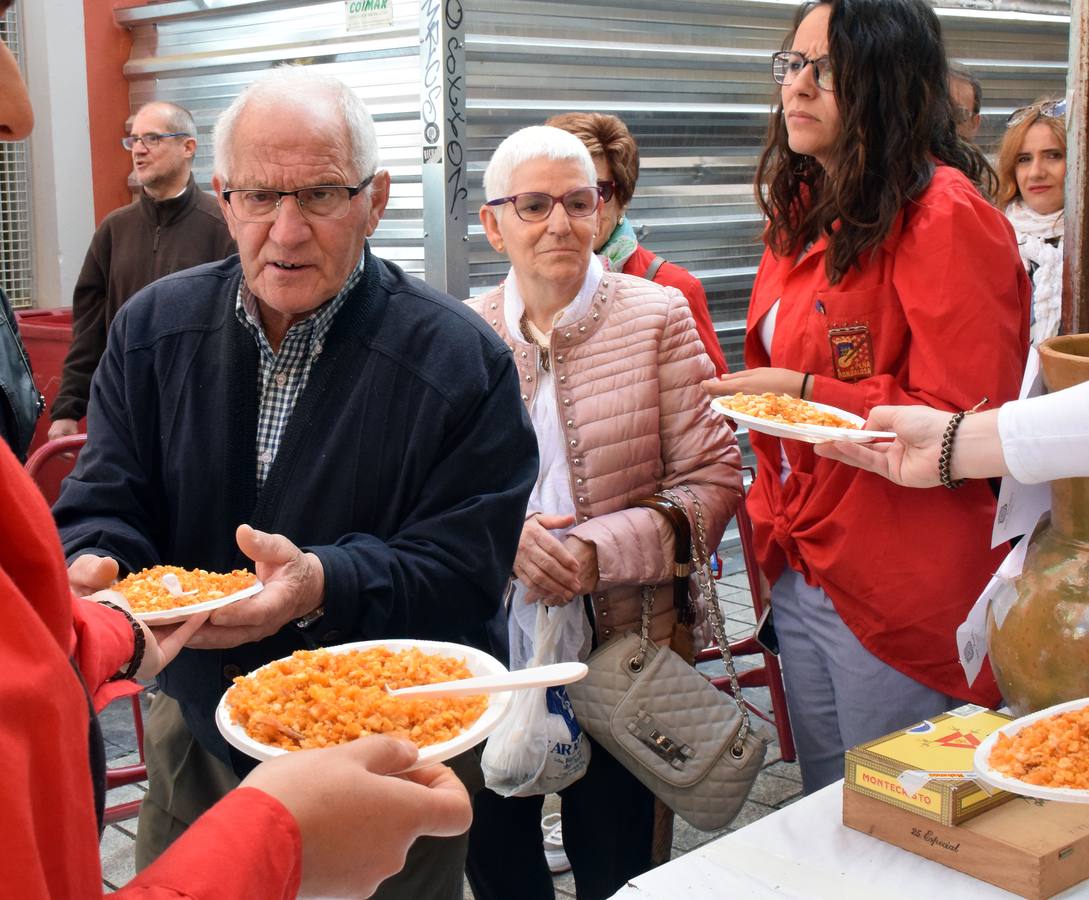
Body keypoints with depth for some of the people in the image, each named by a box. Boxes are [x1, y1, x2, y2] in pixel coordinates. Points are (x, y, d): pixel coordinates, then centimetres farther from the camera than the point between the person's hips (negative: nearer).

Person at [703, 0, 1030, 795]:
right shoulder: (804, 219, 12)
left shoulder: (945, 219, -14)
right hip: (803, 573, 8)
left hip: (901, 594, -8)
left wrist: (805, 393, -16)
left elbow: (964, 416, -19)